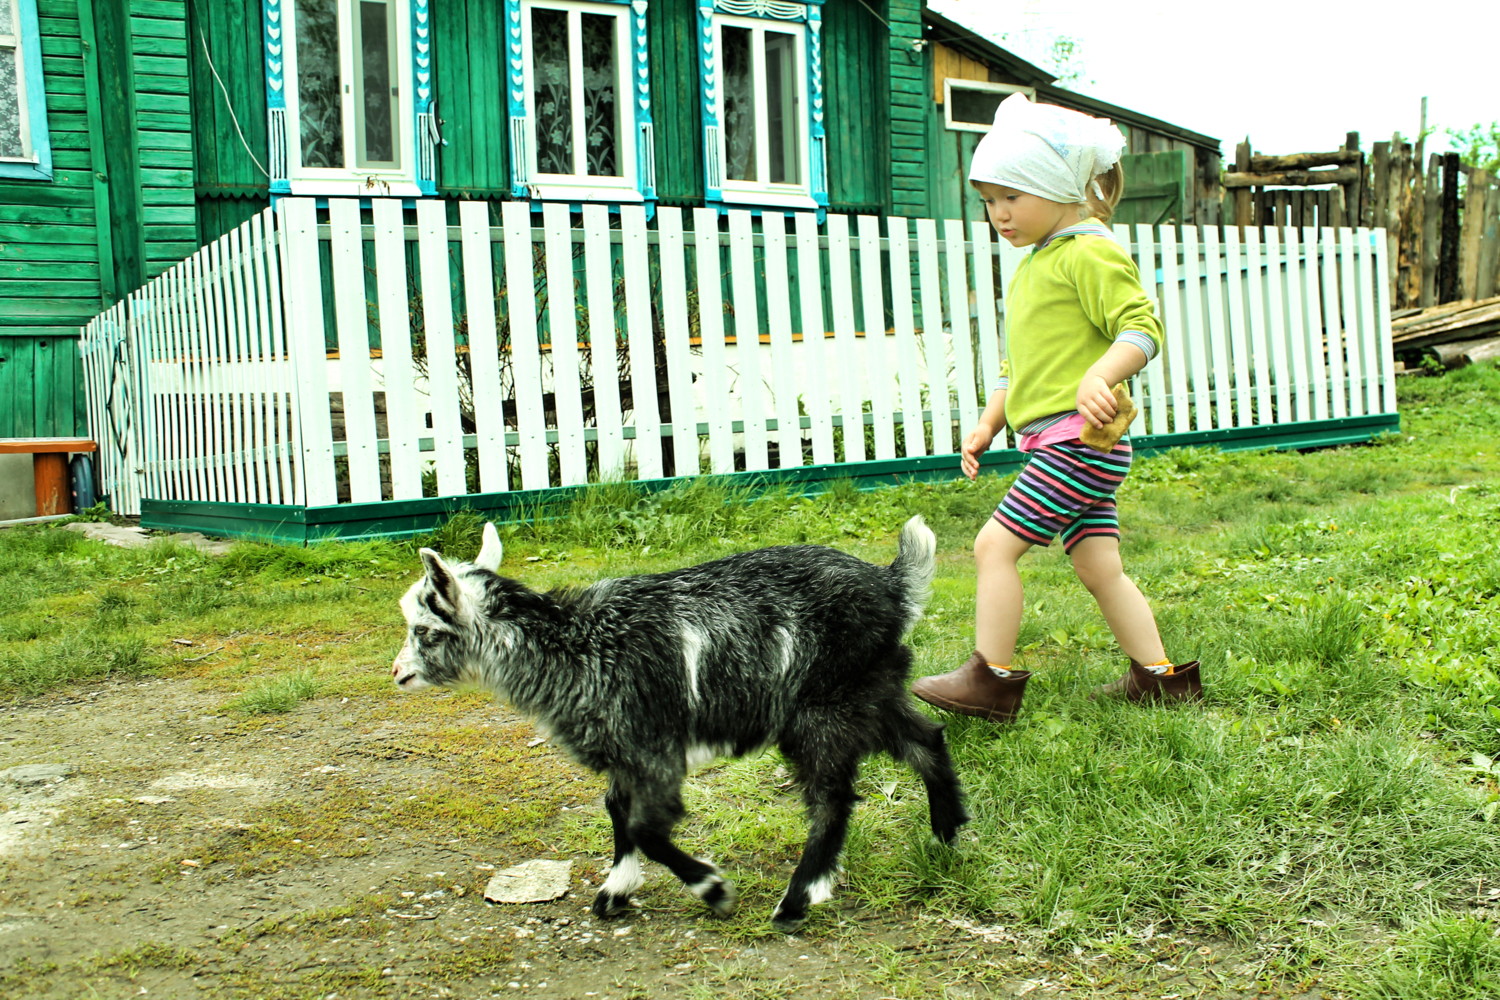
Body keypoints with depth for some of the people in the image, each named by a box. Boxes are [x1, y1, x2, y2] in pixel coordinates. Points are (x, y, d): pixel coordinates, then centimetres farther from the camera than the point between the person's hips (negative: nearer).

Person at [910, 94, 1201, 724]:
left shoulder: (1090, 254, -8)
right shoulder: (1031, 268, 22)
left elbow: (1142, 328, -17)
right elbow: (1018, 364, 27)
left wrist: (1100, 377, -34)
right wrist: (987, 425, 18)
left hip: (1079, 438, -10)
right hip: (1054, 443, 10)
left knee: (995, 544, -10)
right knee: (1099, 568, 10)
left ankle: (990, 679, -3)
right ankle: (1159, 677, 18)